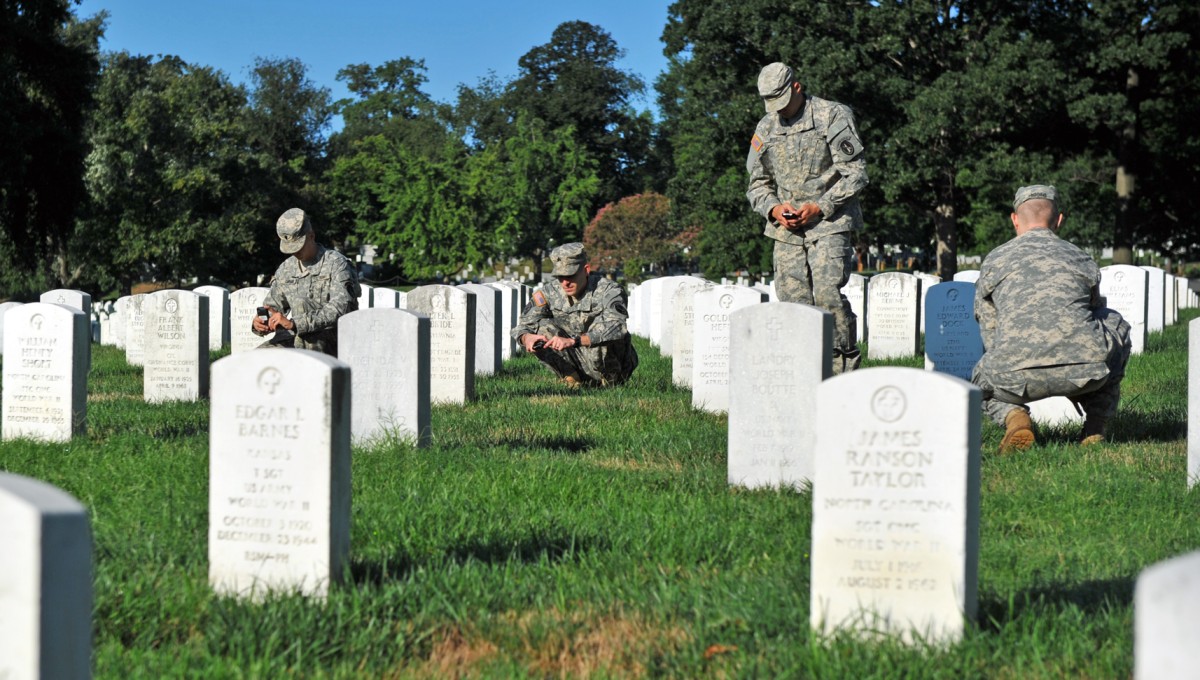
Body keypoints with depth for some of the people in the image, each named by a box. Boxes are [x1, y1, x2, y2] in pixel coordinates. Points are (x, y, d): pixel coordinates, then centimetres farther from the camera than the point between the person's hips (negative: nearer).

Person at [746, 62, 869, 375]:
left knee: (828, 293, -17)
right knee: (792, 299, 0)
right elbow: (757, 183, 18)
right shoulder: (766, 129, 11)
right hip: (786, 228, 5)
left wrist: (820, 207, -14)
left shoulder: (832, 117, -4)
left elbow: (855, 173, -6)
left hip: (829, 223, -5)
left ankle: (846, 366, -8)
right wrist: (773, 208, -3)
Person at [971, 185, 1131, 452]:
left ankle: (1014, 417, 2)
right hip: (1085, 368, 1)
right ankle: (1095, 428, 24)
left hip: (1017, 378, 0)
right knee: (1115, 325, 35)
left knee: (983, 378, 38)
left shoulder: (993, 261, 22)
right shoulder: (1083, 260, 25)